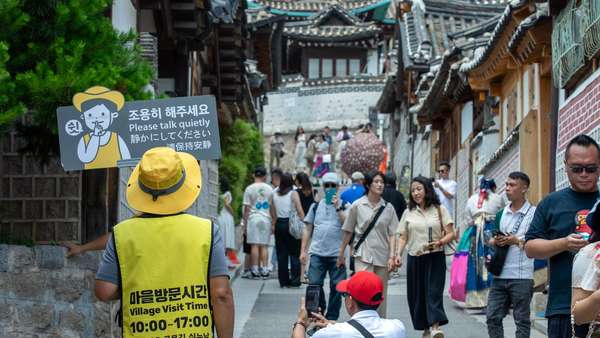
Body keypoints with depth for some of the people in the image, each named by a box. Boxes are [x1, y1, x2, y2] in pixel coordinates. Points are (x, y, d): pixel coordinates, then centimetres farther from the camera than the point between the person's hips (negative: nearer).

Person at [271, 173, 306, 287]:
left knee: (281, 254, 8)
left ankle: (283, 281, 9)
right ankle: (295, 281, -4)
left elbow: (273, 212, 8)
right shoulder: (293, 194, -7)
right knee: (294, 254, 1)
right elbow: (300, 211, -11)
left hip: (279, 224, 4)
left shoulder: (274, 194, 4)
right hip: (292, 225, -4)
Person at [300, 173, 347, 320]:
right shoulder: (316, 206, 12)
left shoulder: (343, 206, 5)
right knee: (314, 284, -2)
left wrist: (337, 207, -15)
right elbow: (308, 229, 14)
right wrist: (303, 250, 8)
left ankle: (331, 317, 10)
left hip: (337, 253, -2)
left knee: (336, 286, 0)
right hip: (317, 253, 2)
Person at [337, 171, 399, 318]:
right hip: (363, 255, -3)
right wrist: (341, 254, 12)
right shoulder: (357, 205, 0)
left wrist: (392, 257, -6)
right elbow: (348, 231, 8)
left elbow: (392, 234, 4)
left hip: (382, 256, 3)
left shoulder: (388, 208, 5)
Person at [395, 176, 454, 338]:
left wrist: (439, 242, -18)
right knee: (417, 294, 3)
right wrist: (398, 254, -6)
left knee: (434, 290, -15)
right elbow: (403, 237, 10)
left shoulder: (439, 210, 5)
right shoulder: (408, 212, 11)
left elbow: (451, 234, 1)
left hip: (435, 257, -3)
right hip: (415, 258, 3)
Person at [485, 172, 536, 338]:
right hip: (499, 275, 6)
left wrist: (517, 241, -16)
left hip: (521, 276, -6)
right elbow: (492, 240, 20)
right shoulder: (501, 214, 15)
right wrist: (495, 241, -2)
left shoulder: (533, 213, -4)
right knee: (492, 316, 5)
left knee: (522, 320, 3)